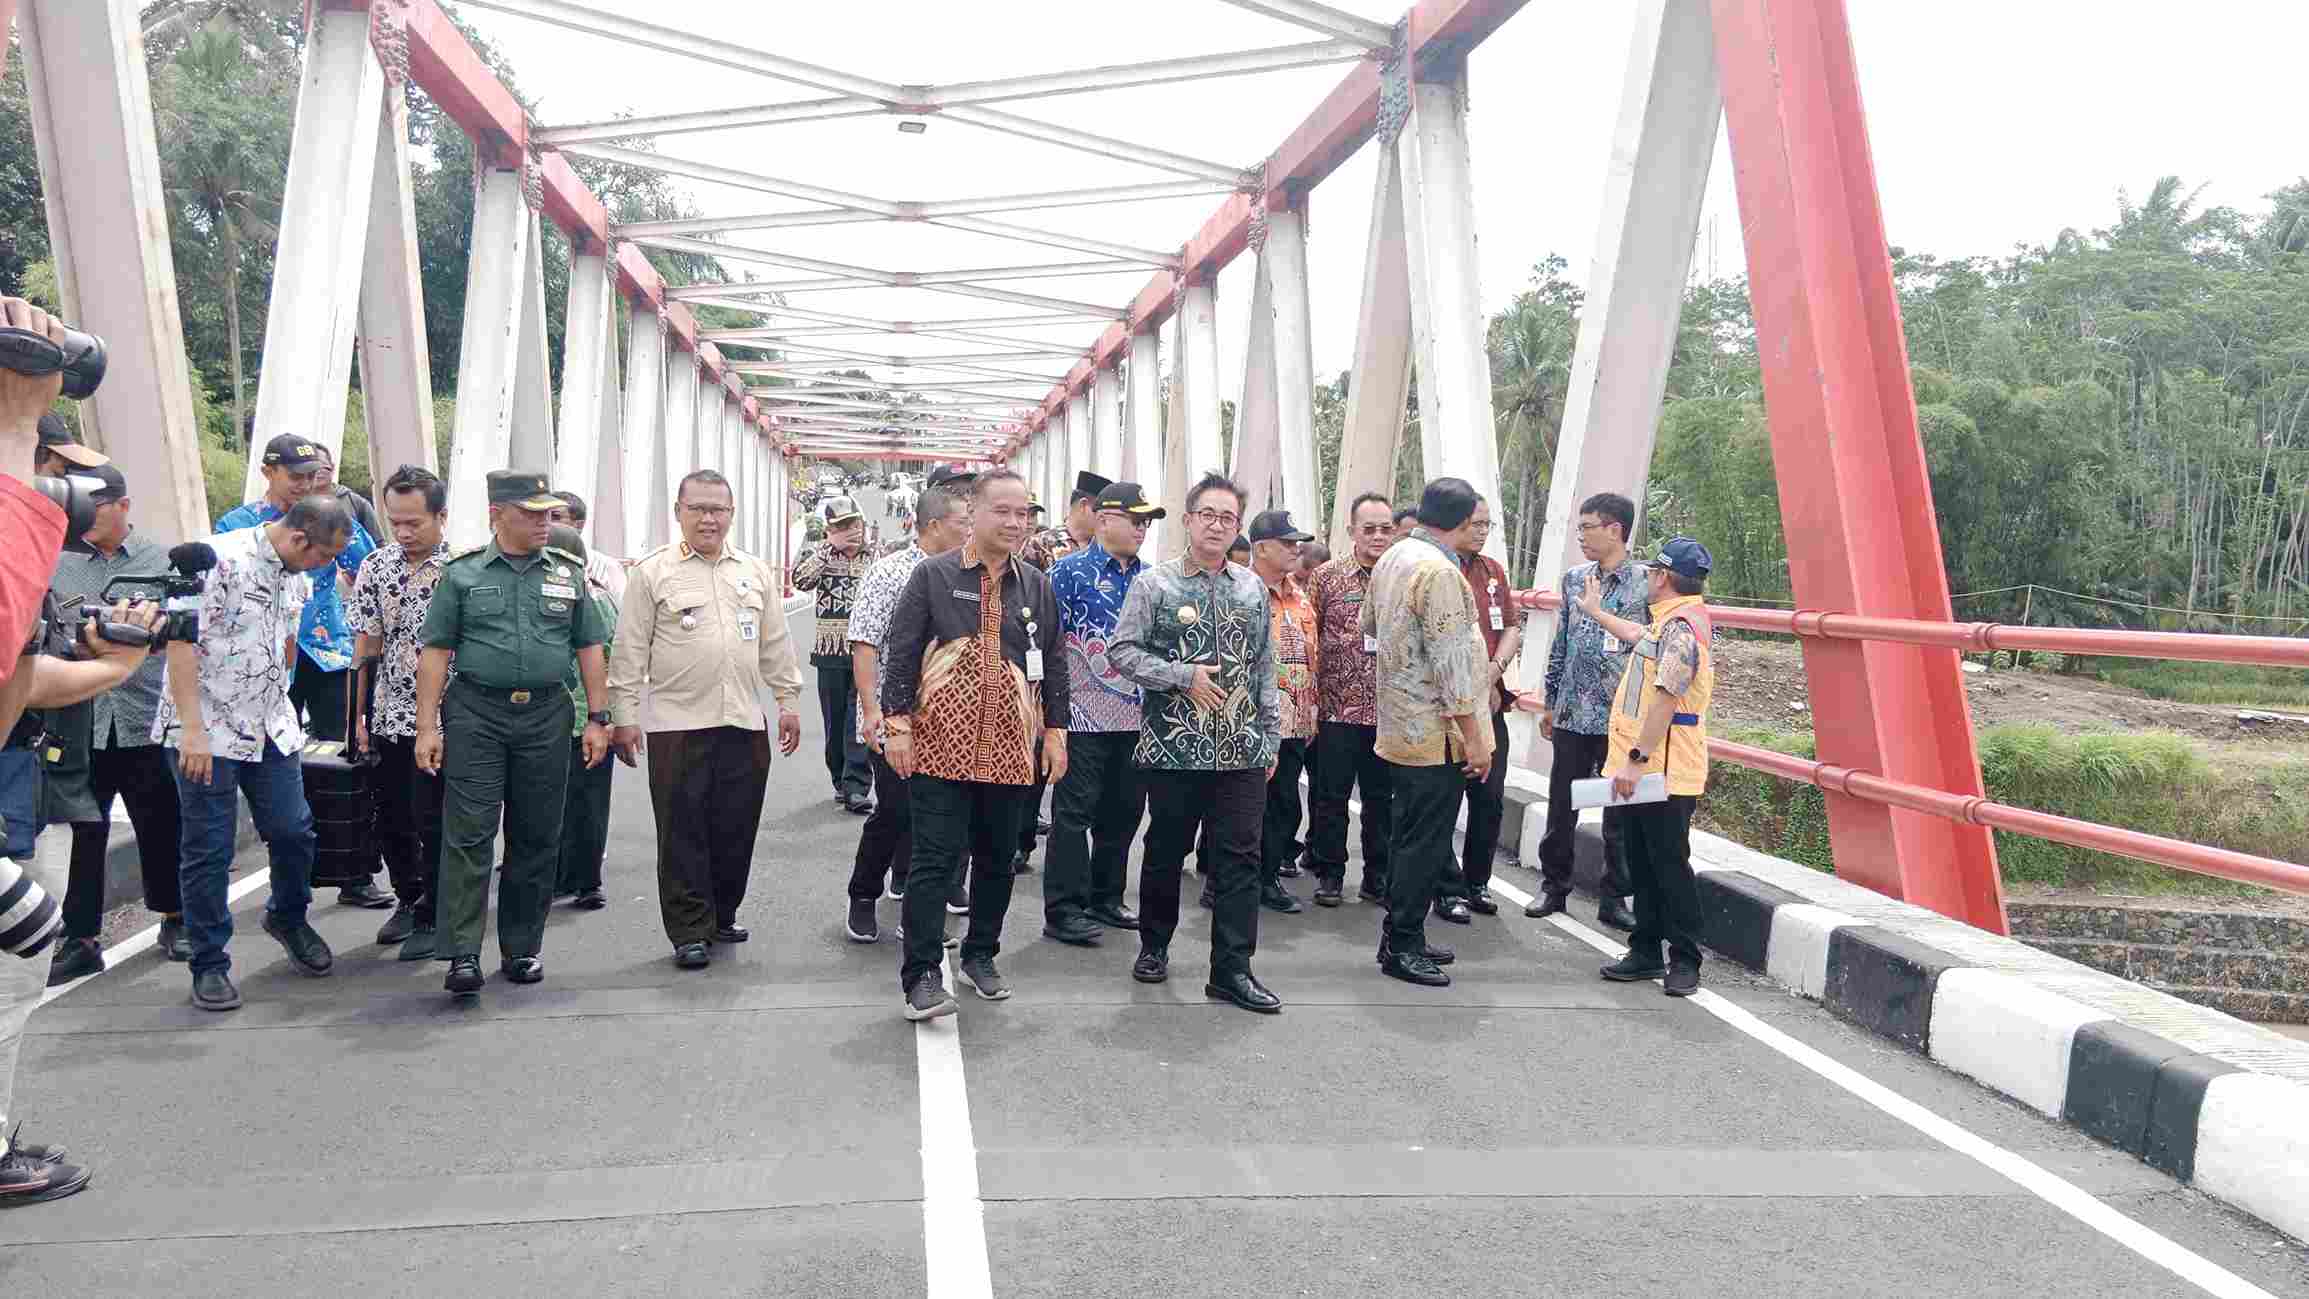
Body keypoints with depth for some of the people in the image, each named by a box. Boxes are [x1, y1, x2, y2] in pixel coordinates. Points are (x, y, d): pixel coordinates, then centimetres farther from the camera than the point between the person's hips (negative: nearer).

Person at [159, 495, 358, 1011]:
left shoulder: (299, 581, 8)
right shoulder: (220, 559, -16)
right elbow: (181, 642, -19)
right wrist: (192, 728, -22)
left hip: (270, 730, 7)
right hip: (208, 733, -6)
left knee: (294, 831, 8)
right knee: (209, 851, 2)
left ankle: (288, 918, 34)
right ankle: (210, 965, 14)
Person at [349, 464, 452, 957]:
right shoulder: (374, 568, 4)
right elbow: (366, 647, 6)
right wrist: (360, 713, 2)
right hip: (387, 719, 5)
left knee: (433, 824, 1)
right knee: (390, 820, 14)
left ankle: (431, 918, 14)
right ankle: (407, 901, 34)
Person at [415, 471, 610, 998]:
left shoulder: (567, 573, 11)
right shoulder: (462, 574, 4)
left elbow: (589, 649, 12)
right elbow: (436, 652, 2)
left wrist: (598, 718, 6)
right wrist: (427, 726, -4)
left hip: (546, 716, 3)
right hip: (476, 714, -2)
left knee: (536, 838, 7)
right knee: (468, 836, -7)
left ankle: (521, 949, 17)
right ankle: (462, 955, -5)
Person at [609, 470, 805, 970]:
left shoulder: (756, 572, 13)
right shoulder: (652, 572, 1)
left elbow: (776, 645, 16)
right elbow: (630, 652, -1)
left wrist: (788, 701, 12)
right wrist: (624, 716, -5)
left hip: (745, 723, 4)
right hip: (678, 724, -4)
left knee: (736, 830, 9)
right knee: (683, 834, 0)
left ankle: (721, 916, 25)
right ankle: (689, 933, 8)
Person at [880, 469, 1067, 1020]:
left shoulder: (1037, 586, 11)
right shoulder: (933, 575, -1)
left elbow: (1052, 663, 15)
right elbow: (899, 652, -3)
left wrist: (1055, 731, 10)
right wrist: (897, 724, -9)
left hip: (1009, 747, 4)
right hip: (941, 744, -4)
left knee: (998, 856, 12)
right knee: (935, 857, -6)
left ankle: (980, 955, 28)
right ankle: (921, 974, -2)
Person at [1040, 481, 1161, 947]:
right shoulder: (1070, 572, -6)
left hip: (1136, 715, 6)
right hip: (1085, 715, -6)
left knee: (1124, 810, 13)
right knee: (1074, 811, -2)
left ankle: (1106, 899, 26)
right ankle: (1063, 910, 4)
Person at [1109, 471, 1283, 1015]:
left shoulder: (1252, 588, 11)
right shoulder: (1154, 583, -1)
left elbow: (1264, 668, 14)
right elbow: (1121, 651, -5)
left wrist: (1270, 737, 10)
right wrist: (1184, 675, -15)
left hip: (1242, 750, 3)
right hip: (1174, 746, -3)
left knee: (1240, 856, 0)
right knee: (1166, 850, 9)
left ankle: (1232, 969, 7)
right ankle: (1154, 946, 28)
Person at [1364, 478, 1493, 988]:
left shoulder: (1392, 558, 10)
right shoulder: (1438, 572, -19)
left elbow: (1369, 624, 26)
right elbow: (1451, 662, -22)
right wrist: (1473, 736, -18)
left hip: (1399, 729, 10)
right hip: (1436, 734, -10)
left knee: (1410, 836, 17)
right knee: (1426, 843, -1)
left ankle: (1402, 938, 26)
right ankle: (1402, 945, 6)